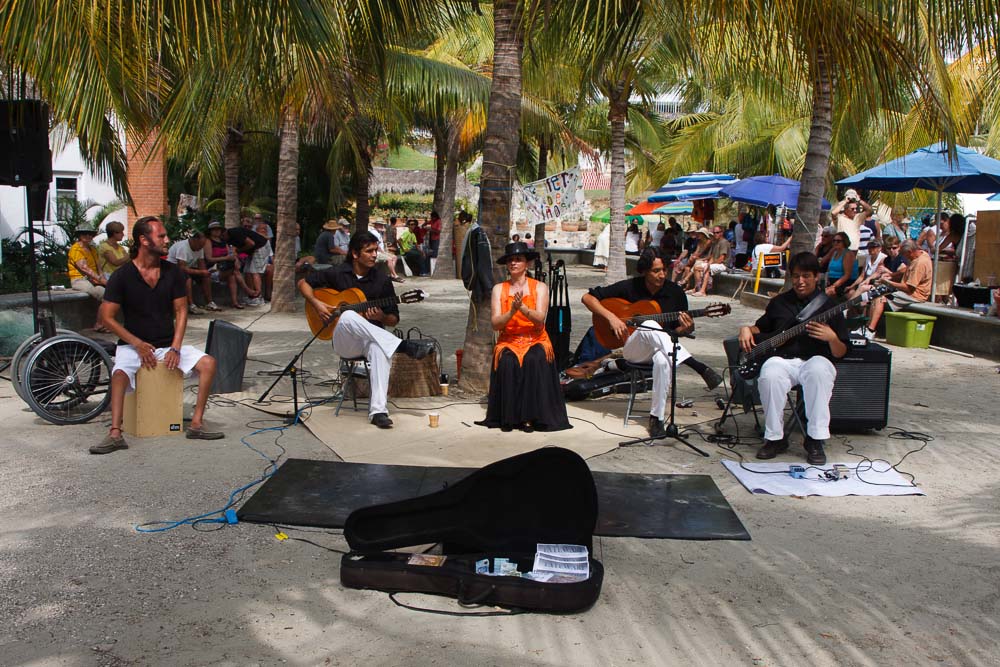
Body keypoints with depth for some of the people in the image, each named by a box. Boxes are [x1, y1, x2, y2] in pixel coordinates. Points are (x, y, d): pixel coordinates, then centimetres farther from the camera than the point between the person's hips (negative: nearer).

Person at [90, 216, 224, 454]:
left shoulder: (172, 272, 3)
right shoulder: (122, 276, -6)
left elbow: (181, 311, 4)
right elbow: (106, 317, -7)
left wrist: (175, 348, -9)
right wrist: (138, 344, -16)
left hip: (168, 344, 3)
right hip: (133, 345, -3)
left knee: (208, 363, -17)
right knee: (120, 374, -34)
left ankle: (196, 424, -14)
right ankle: (115, 433, -37)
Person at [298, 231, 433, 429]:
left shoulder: (382, 280, 4)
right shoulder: (337, 273, 2)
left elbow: (394, 320, 8)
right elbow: (303, 283, 11)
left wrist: (381, 317, -15)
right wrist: (316, 303, -7)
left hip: (373, 337, 1)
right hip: (343, 342, 0)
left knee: (380, 348, -38)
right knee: (348, 316, -37)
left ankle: (378, 410, -44)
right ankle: (403, 346, -40)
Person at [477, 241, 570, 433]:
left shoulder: (540, 287, 3)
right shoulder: (499, 288, 6)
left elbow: (540, 319, -11)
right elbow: (495, 323, -4)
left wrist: (522, 307, -28)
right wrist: (512, 311, -22)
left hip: (535, 340, -1)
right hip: (508, 341, 1)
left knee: (534, 360, -33)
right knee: (508, 362, -31)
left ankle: (530, 416, -23)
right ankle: (508, 417, -19)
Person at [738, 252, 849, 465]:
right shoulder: (779, 302, 18)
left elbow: (840, 353, 7)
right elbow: (760, 327, 29)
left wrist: (831, 338, -16)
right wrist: (746, 330, 5)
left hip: (815, 360, -2)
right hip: (782, 359, 2)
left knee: (818, 370, -39)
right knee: (770, 375, -35)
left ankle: (815, 440, -28)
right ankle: (775, 437, -16)